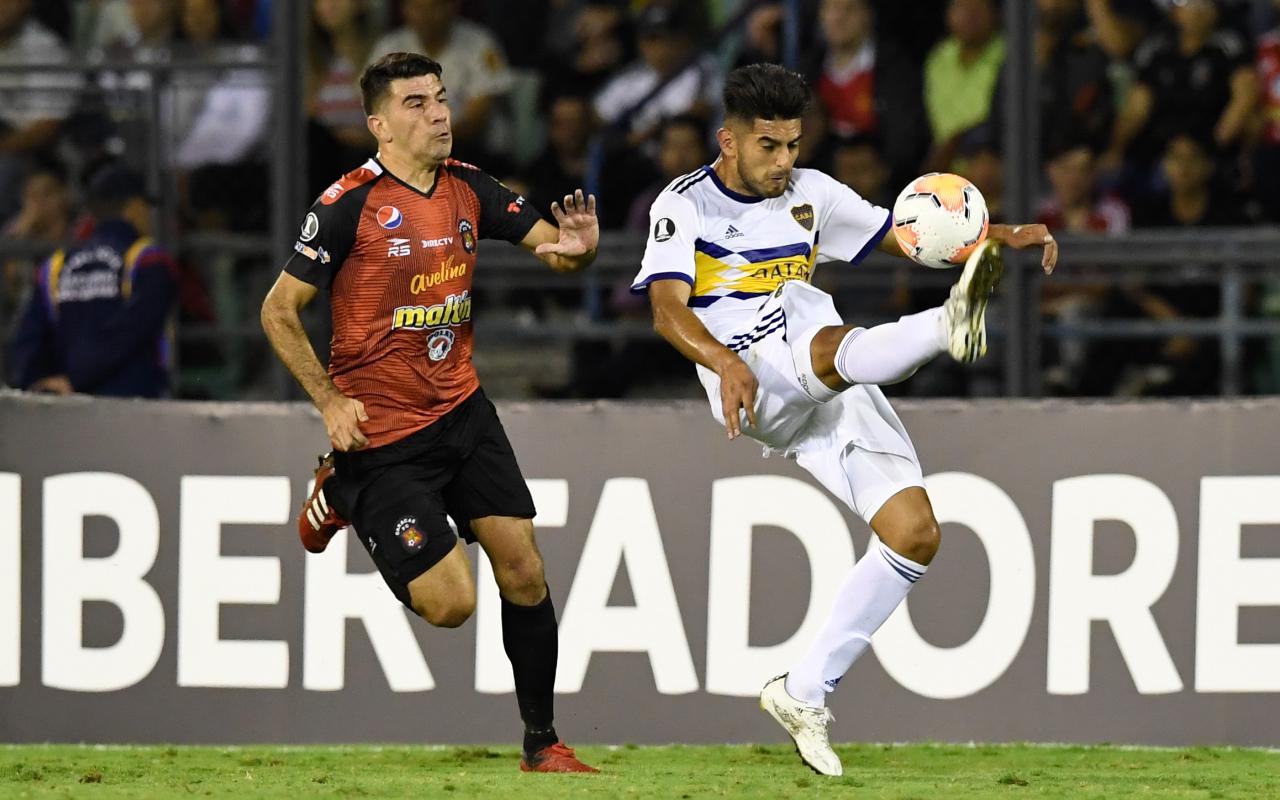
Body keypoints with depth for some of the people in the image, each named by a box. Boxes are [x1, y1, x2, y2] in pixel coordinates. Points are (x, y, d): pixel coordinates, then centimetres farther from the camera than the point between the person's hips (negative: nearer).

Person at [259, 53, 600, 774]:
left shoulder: (467, 187, 2)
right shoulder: (351, 204, -15)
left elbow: (547, 243, 5)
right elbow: (279, 311, -10)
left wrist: (578, 247, -19)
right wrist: (331, 402, -17)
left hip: (462, 410, 5)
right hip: (381, 431, -5)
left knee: (523, 569, -3)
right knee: (451, 602, -8)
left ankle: (542, 742, 10)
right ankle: (341, 495, 18)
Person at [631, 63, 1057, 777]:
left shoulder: (809, 194, 19)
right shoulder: (685, 205, 1)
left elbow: (905, 233, 25)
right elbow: (669, 309, -14)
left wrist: (1002, 237, 8)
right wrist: (725, 363, -34)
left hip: (834, 397, 6)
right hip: (755, 385, -6)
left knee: (916, 535, -7)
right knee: (834, 344, -38)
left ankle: (805, 693, 1)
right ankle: (952, 324, -69)